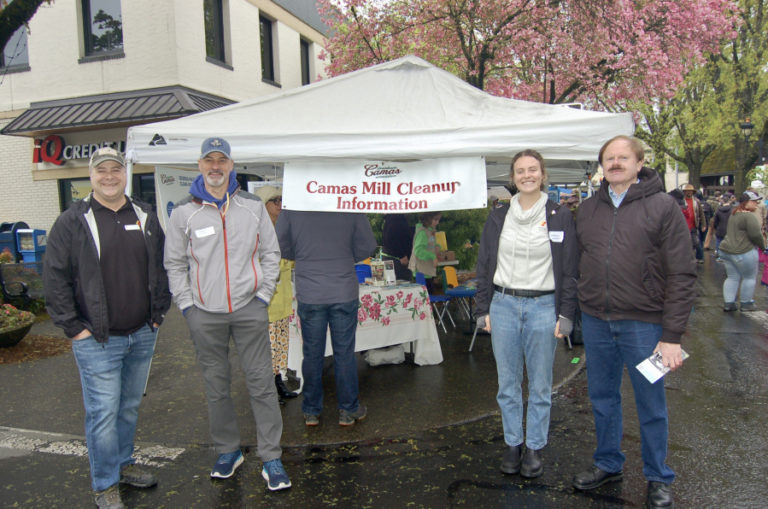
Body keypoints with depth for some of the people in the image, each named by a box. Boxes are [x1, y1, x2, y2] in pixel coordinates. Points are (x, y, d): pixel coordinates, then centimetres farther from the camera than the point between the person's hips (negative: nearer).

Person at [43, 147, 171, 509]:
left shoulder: (145, 218, 7)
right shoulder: (73, 222, -6)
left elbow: (161, 268, 13)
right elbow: (55, 278, -6)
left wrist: (158, 313, 7)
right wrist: (74, 327, -9)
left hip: (142, 336, 4)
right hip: (97, 340, -4)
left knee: (130, 406, 17)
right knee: (103, 412, 1)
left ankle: (123, 464, 36)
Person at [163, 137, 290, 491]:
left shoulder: (252, 206, 4)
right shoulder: (184, 212, 2)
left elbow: (270, 254, 8)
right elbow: (175, 263, 8)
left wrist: (263, 296, 0)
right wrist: (186, 305, 1)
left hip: (249, 309, 0)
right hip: (205, 315, 1)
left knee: (261, 384, 1)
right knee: (216, 388, 11)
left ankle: (271, 459, 11)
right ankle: (228, 451, 30)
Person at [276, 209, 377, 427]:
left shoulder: (291, 207, -6)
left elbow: (282, 246, 1)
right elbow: (367, 246, -3)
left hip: (309, 294, 1)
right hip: (344, 293, 0)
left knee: (312, 354, 13)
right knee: (344, 353, 10)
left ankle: (311, 411, 25)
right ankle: (348, 410, 22)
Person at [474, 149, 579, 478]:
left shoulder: (560, 215, -1)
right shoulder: (498, 217, 5)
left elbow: (570, 269, 0)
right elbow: (484, 266, 8)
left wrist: (566, 314, -5)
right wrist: (483, 310, 4)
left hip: (543, 306, -2)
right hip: (503, 305, 2)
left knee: (540, 385, 9)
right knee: (508, 383, 11)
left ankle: (535, 447, 26)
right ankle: (513, 444, 28)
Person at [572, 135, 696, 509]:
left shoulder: (663, 207, -6)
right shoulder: (587, 209, 8)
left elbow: (681, 275, -9)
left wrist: (672, 335, -12)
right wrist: (575, 312, 5)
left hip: (643, 322, -4)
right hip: (595, 321, 4)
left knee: (650, 403, 9)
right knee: (602, 397, 16)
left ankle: (658, 479, 29)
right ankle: (608, 464, 36)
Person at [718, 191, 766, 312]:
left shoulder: (734, 213, 13)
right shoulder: (748, 216, -18)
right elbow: (756, 235, -21)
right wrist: (762, 245, -3)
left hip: (726, 250, 9)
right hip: (743, 252, -9)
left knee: (732, 277, 13)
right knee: (749, 277, 8)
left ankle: (728, 303, 13)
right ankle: (745, 304, 17)